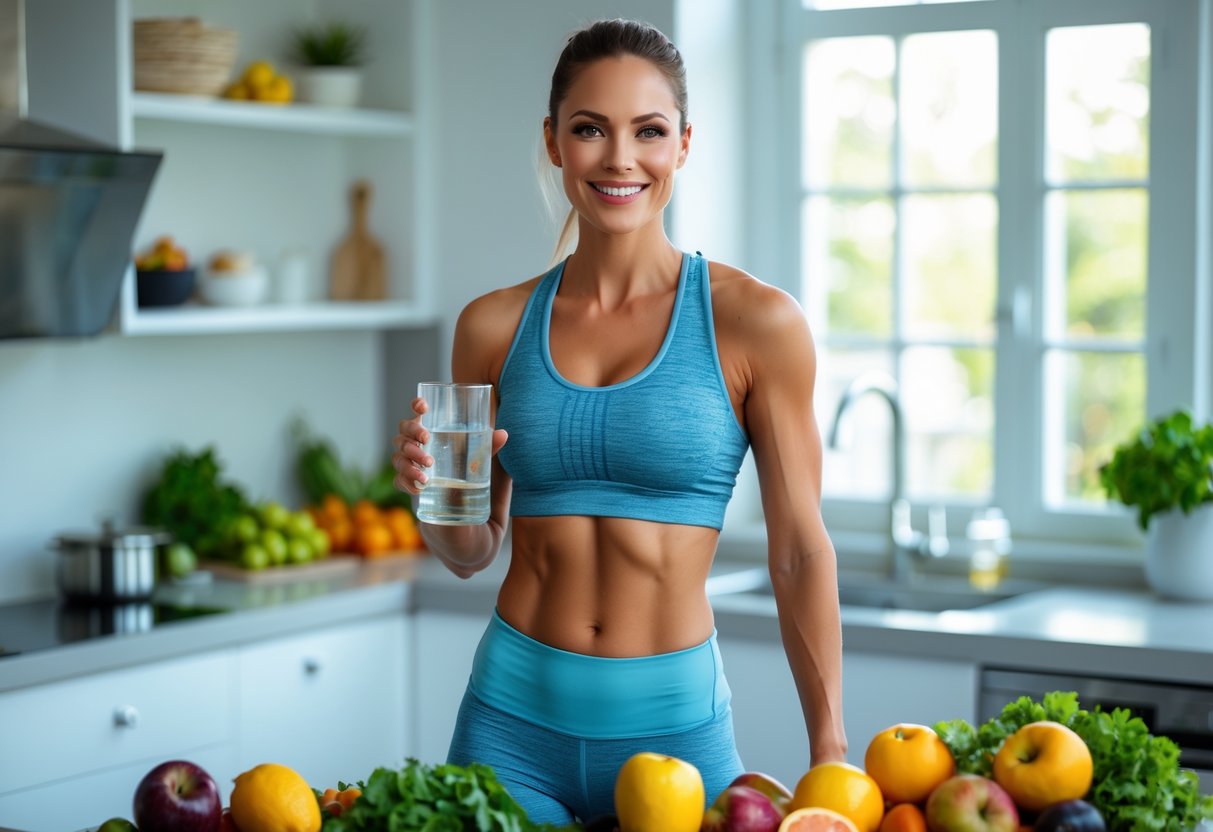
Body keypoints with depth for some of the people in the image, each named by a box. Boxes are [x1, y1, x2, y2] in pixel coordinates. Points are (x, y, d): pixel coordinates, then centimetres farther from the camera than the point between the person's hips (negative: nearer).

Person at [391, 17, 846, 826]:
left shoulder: (755, 322, -6)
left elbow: (801, 552, -3)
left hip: (676, 723, -2)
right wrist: (434, 487, -10)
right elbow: (471, 552, 12)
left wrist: (831, 756, -5)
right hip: (514, 720, 2)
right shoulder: (495, 327, 3)